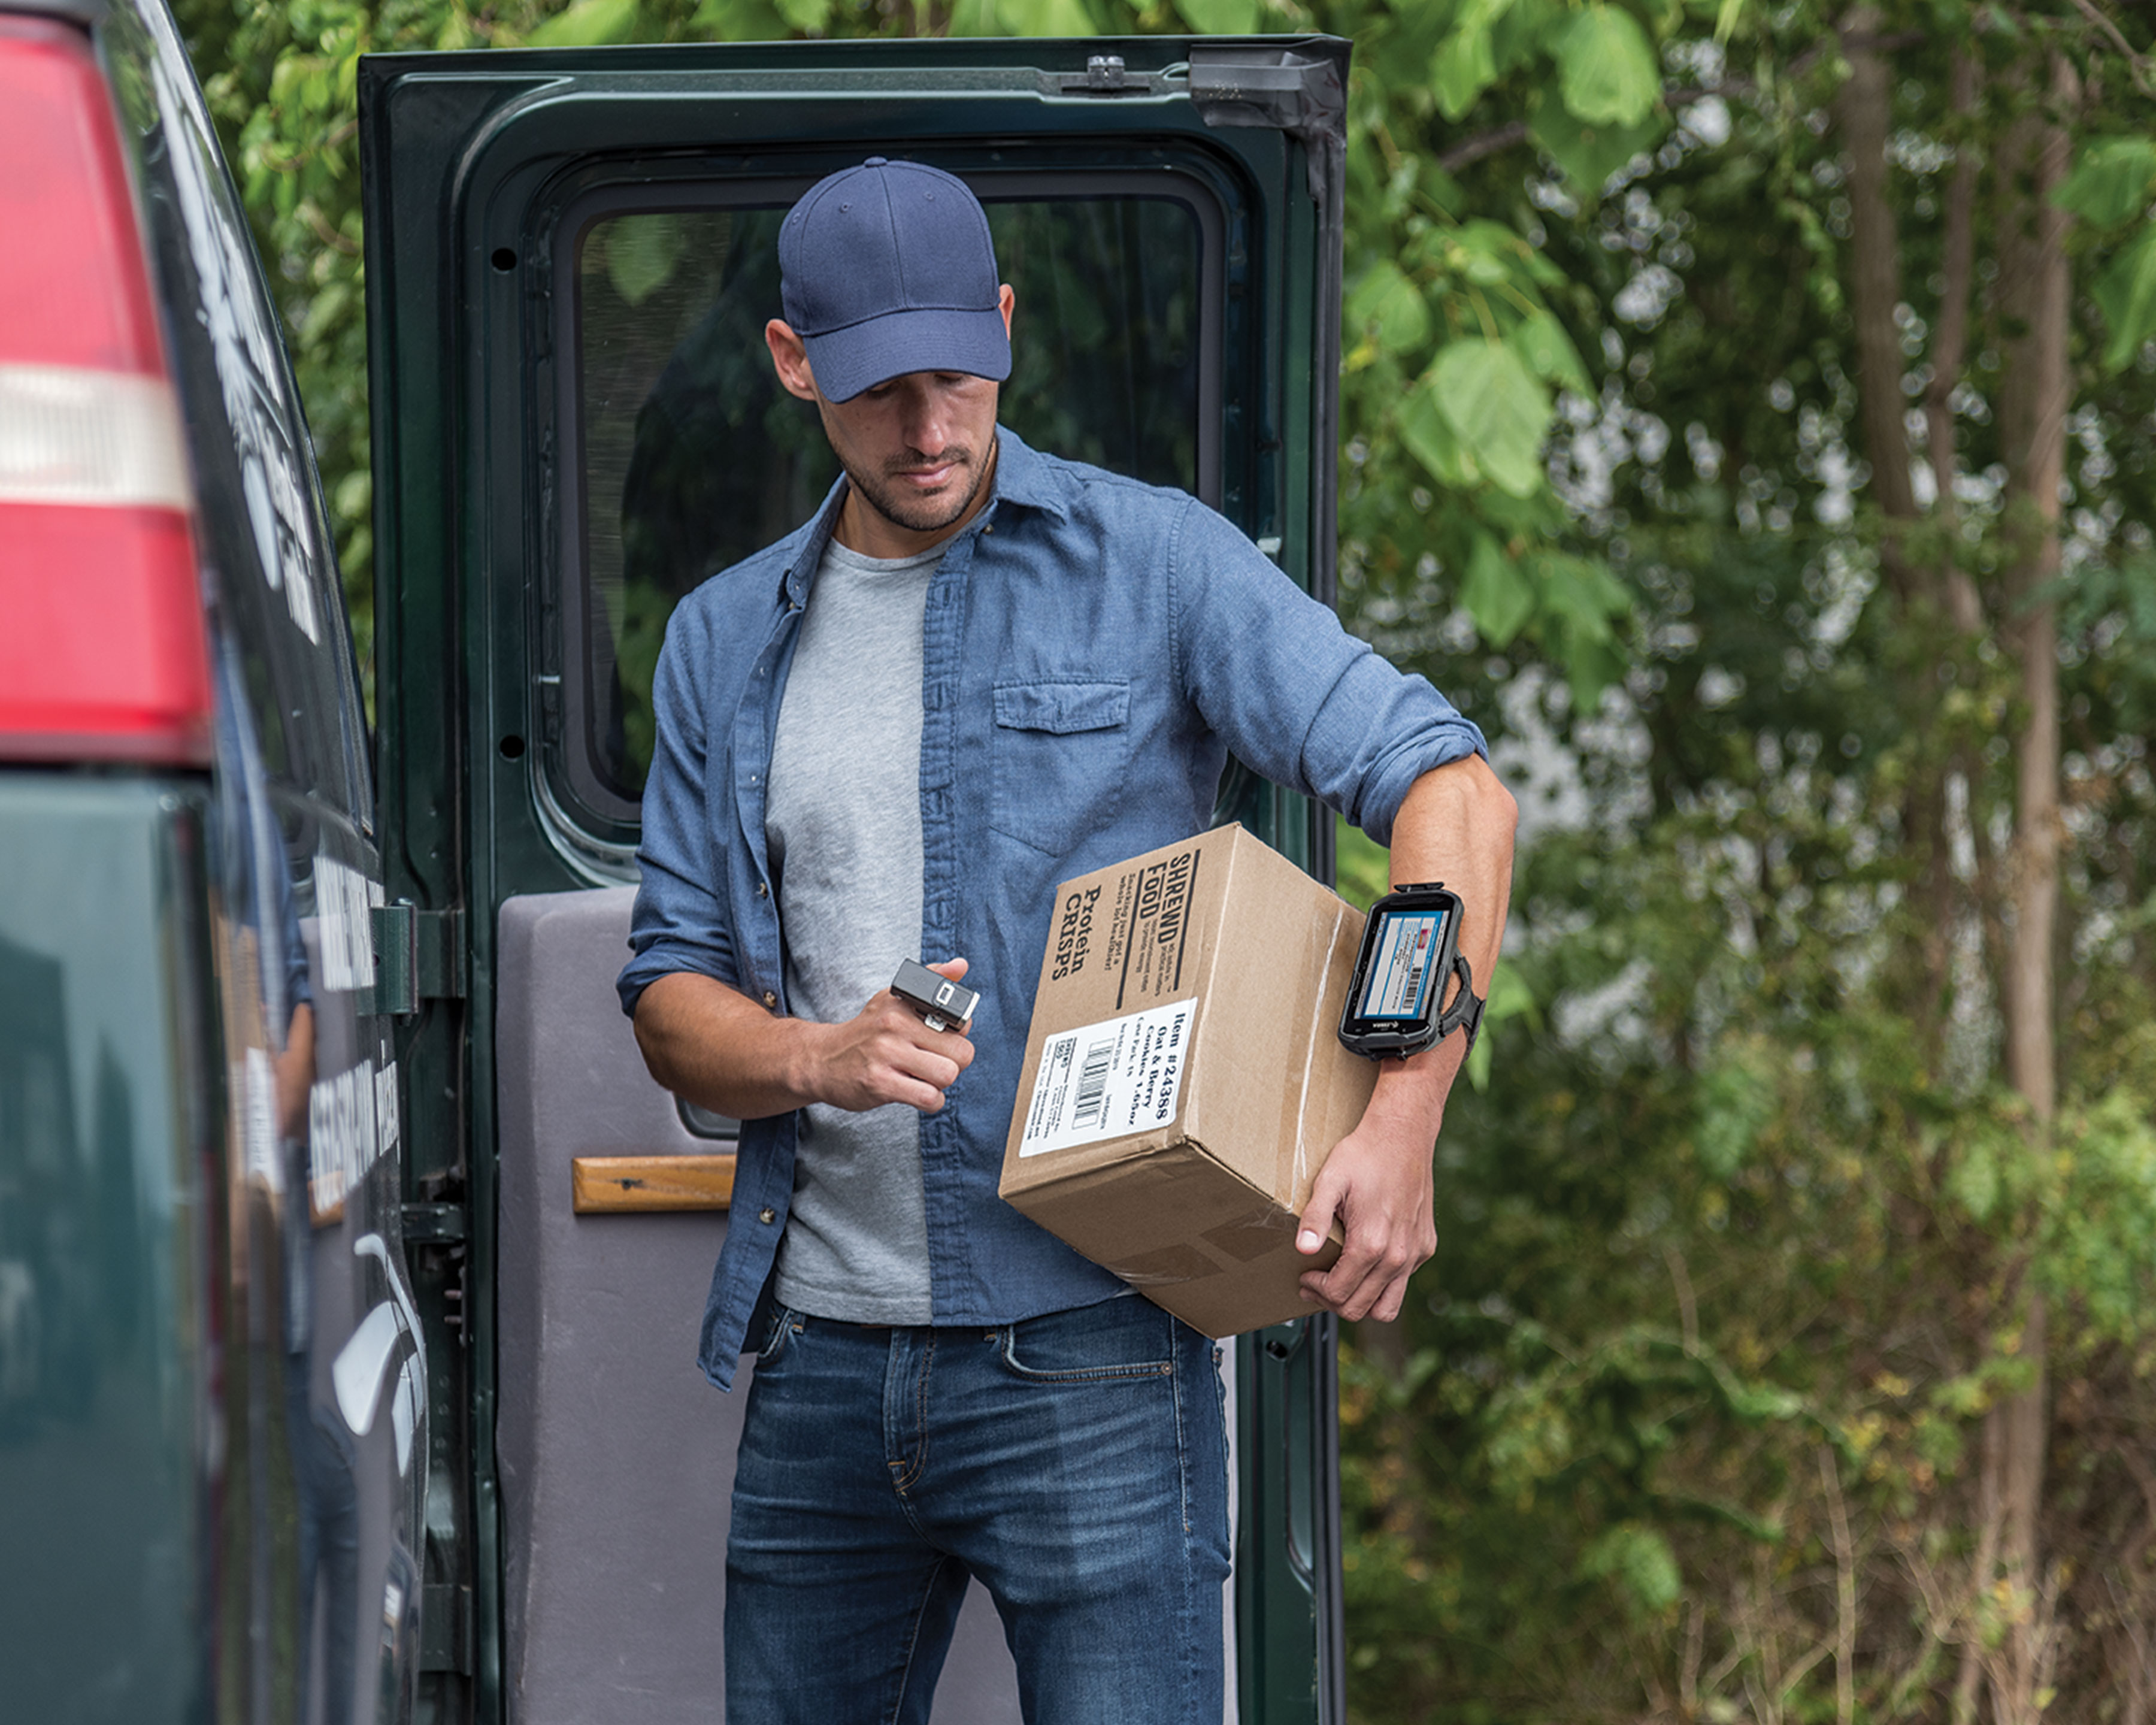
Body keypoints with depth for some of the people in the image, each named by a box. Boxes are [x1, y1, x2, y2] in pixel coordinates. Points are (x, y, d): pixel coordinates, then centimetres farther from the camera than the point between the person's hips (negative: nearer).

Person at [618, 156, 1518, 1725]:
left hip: (1087, 1353, -4)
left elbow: (1451, 792, -7)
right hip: (821, 1355, 5)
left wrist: (1403, 1124, -20)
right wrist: (819, 1057, -12)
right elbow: (672, 997, 12)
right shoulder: (726, 641, 14)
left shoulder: (1154, 565, 0)